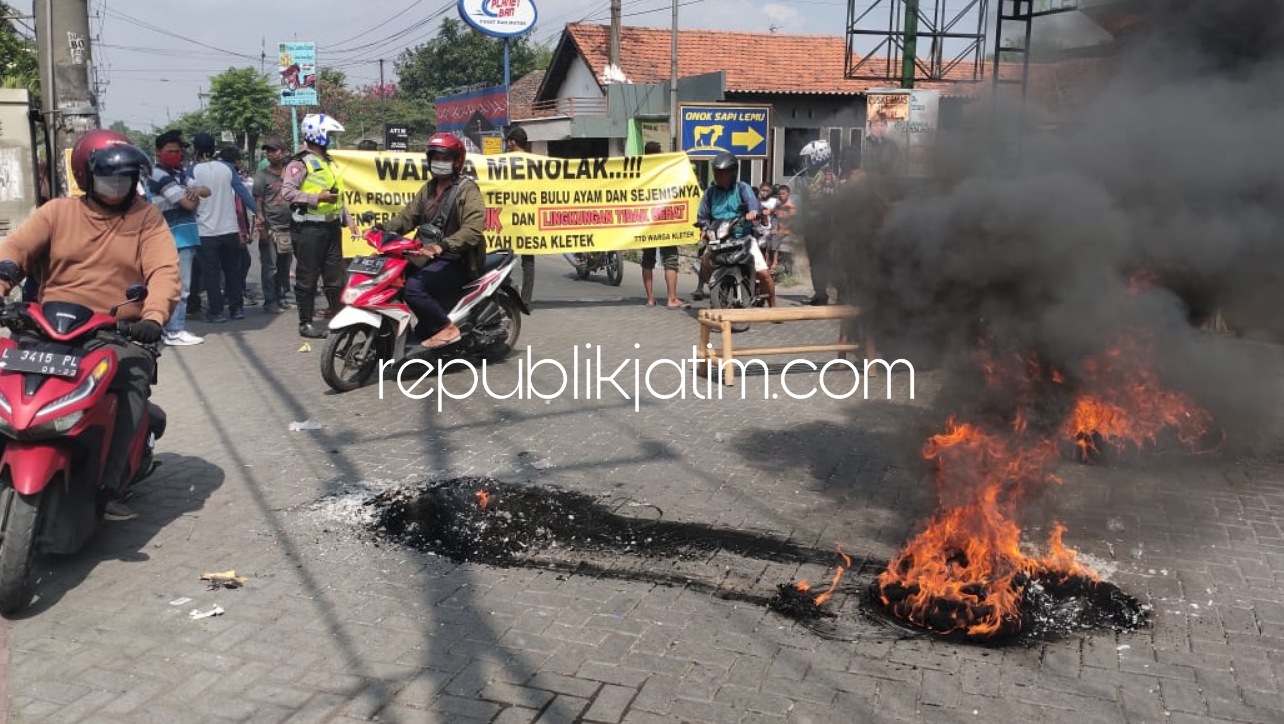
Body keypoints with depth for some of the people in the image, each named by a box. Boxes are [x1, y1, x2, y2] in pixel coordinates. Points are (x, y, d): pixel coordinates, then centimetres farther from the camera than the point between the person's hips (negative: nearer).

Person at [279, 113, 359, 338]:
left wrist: (348, 218, 18)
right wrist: (317, 198, -24)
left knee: (335, 277, 11)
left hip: (331, 227, 8)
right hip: (309, 228, -8)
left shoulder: (328, 162, 19)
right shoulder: (300, 163, -9)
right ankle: (306, 323, 7)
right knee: (307, 278, 0)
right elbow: (287, 192, -19)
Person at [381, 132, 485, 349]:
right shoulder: (428, 188, 19)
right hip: (430, 257, 8)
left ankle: (447, 328, -10)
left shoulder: (467, 189, -7)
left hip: (456, 260, -8)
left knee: (413, 287, -27)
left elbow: (473, 229, -22)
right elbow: (408, 216, 14)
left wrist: (442, 246, -36)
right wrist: (382, 229, -5)